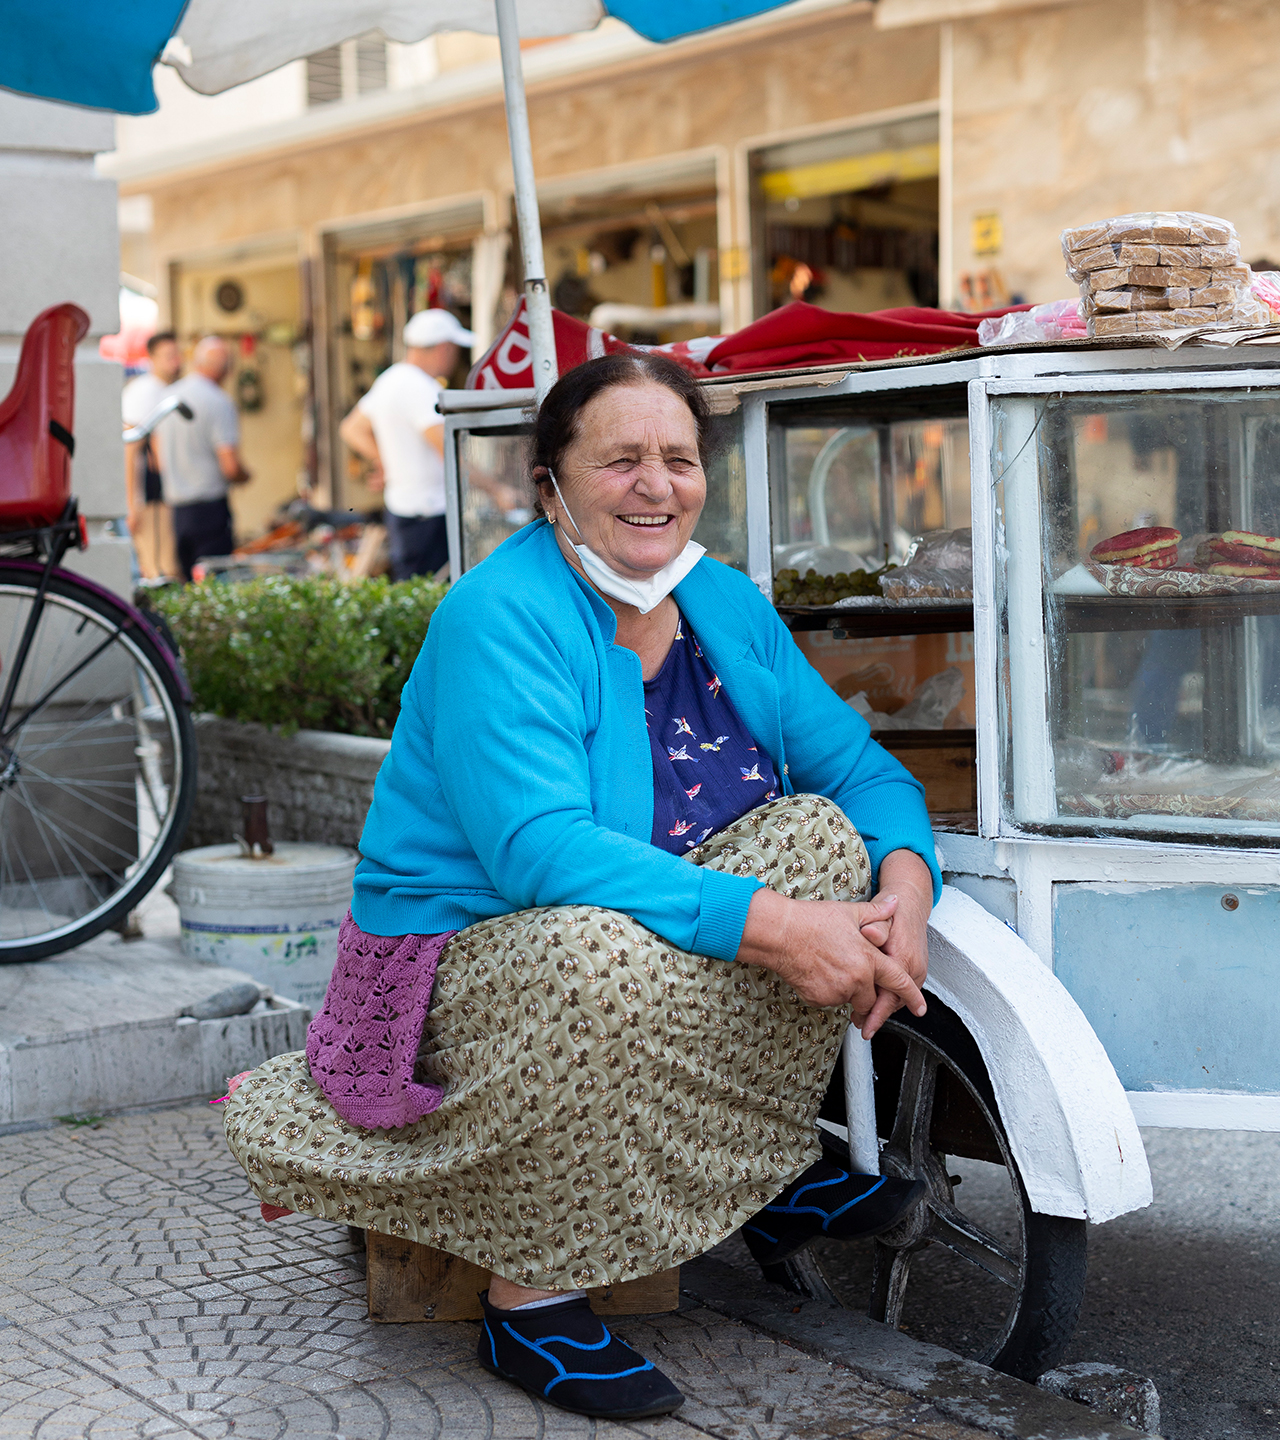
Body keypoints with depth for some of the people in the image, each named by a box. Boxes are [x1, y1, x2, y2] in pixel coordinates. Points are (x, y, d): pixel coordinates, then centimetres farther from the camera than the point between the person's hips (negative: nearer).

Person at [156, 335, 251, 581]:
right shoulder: (219, 402, -12)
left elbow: (160, 458, 18)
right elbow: (231, 466, -16)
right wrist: (244, 476, 4)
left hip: (176, 507, 7)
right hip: (209, 507, -7)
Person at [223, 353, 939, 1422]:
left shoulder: (726, 605, 3)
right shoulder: (500, 615, -20)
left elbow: (863, 767, 3)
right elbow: (538, 849, -32)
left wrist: (902, 884, -20)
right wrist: (766, 924, -38)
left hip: (656, 926, 7)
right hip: (464, 963, -7)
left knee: (820, 830, -13)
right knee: (601, 953, -38)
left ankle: (773, 1167, 0)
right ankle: (530, 1296, -18)